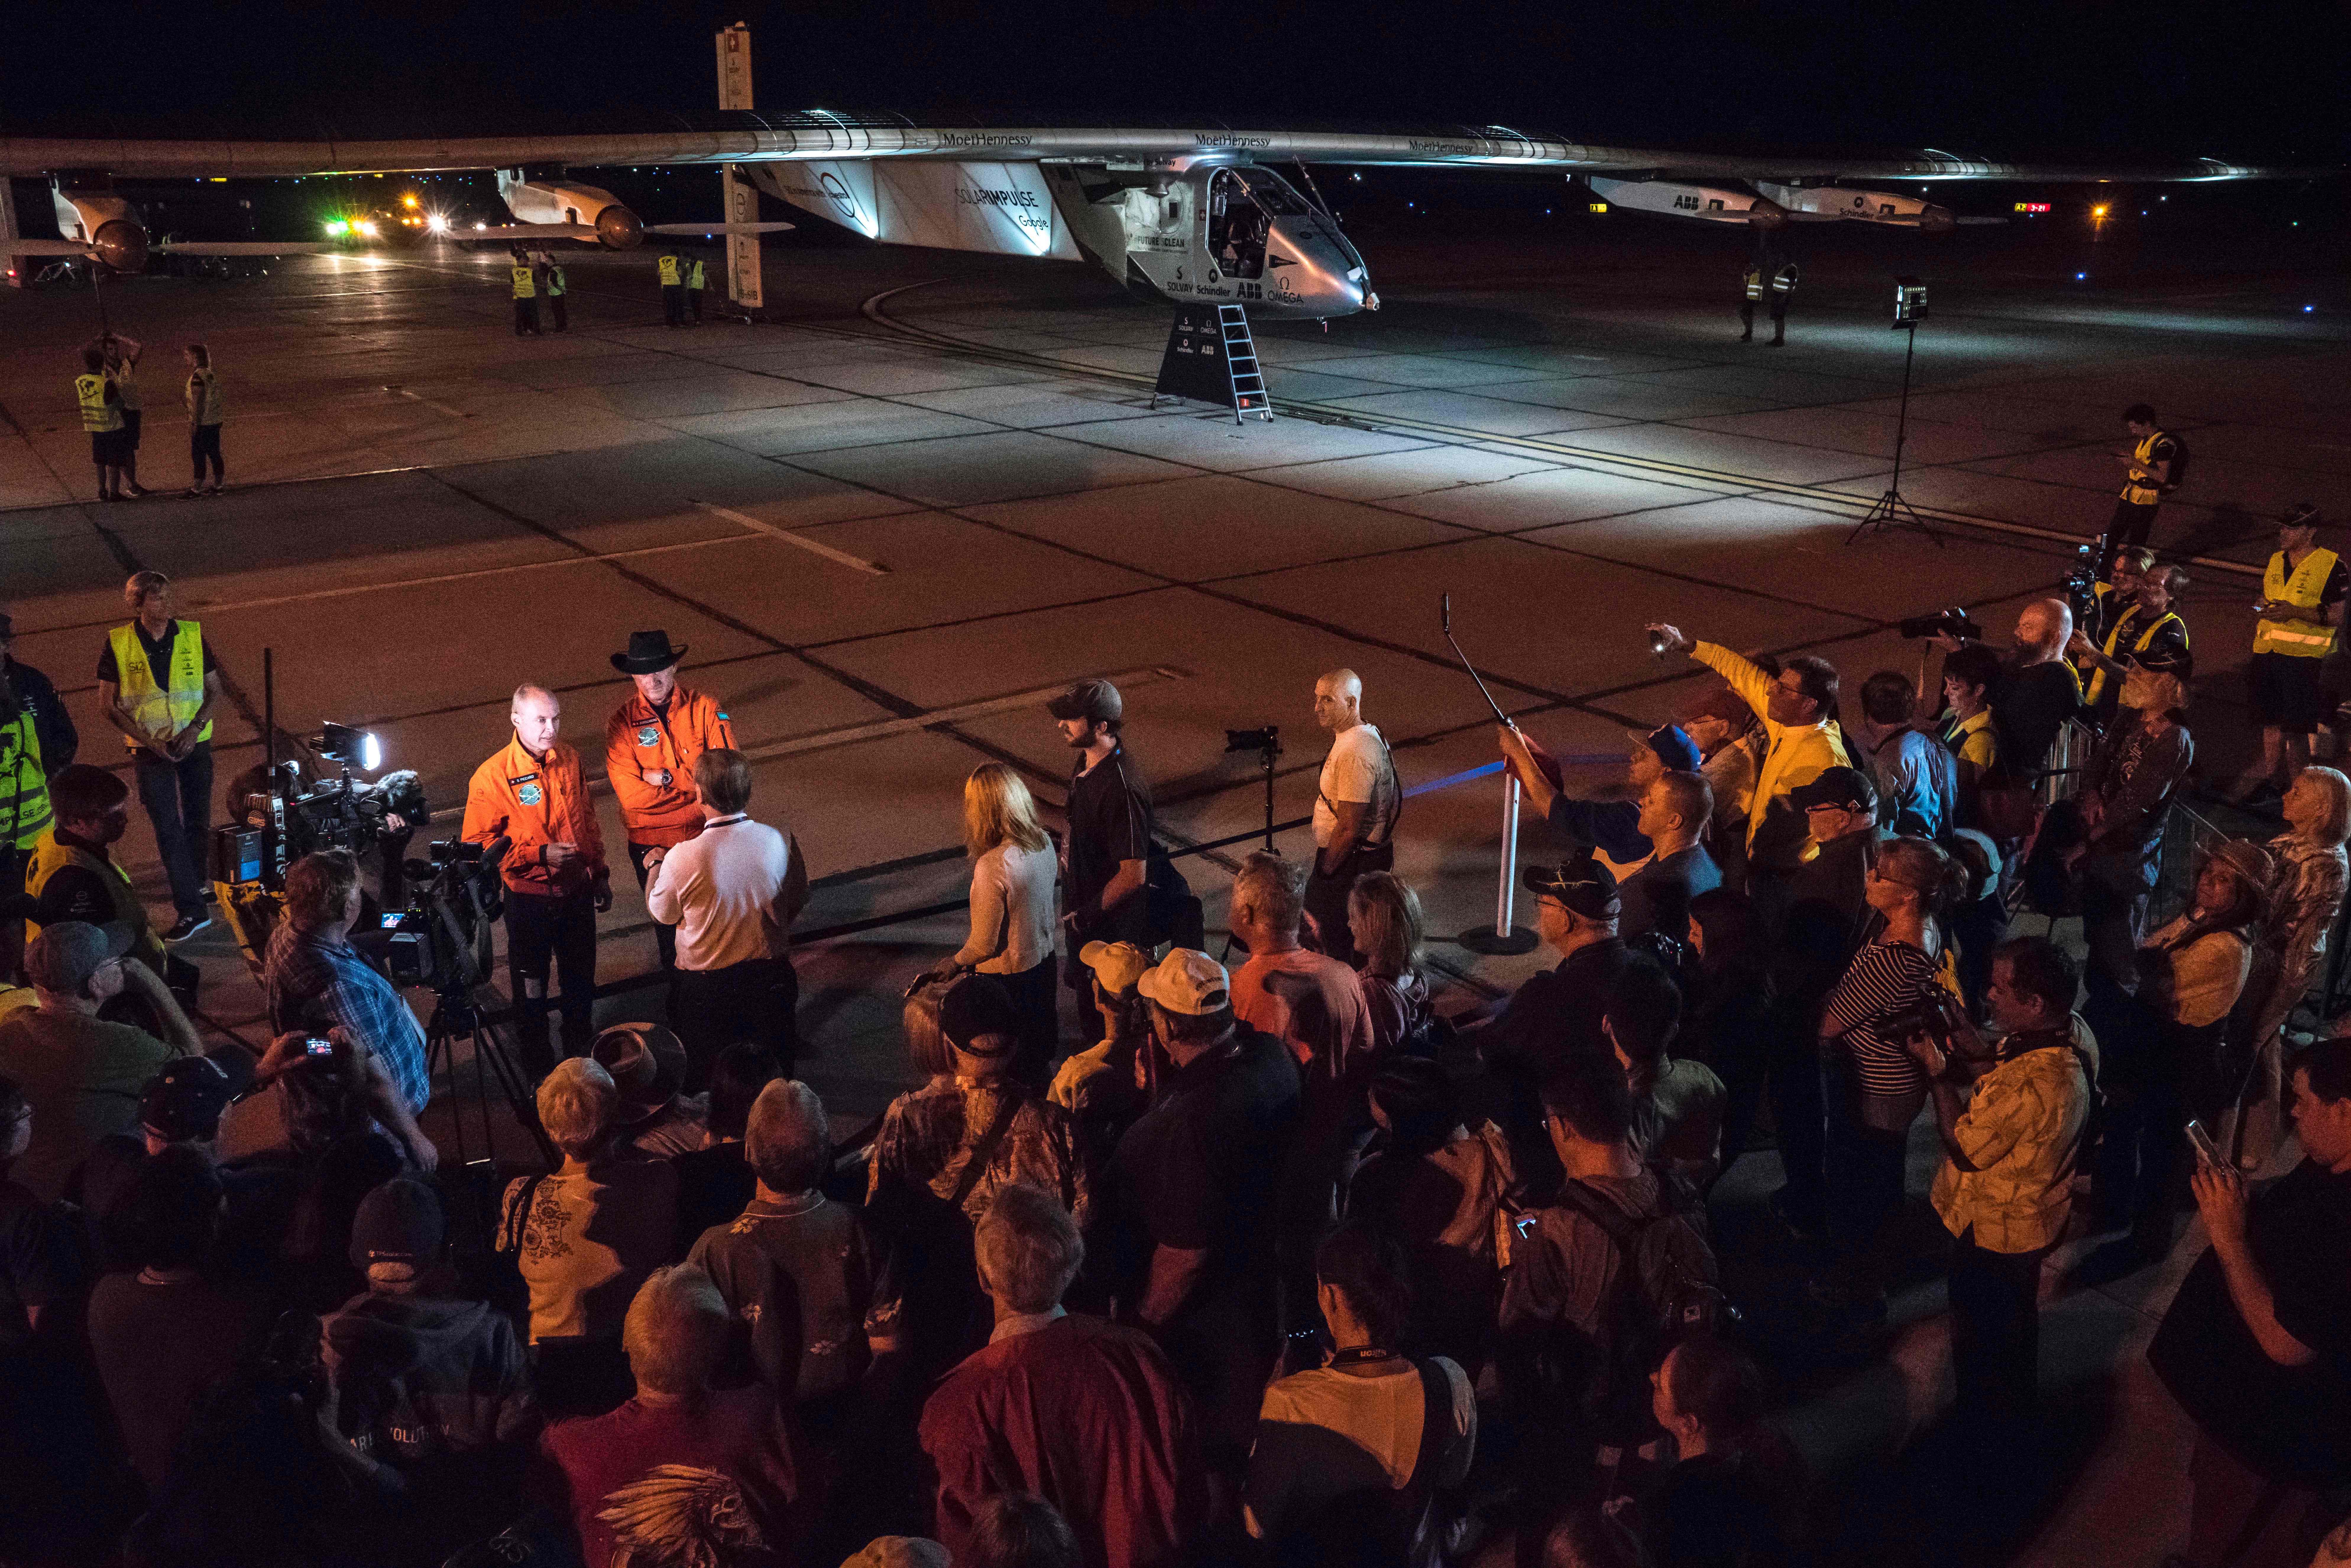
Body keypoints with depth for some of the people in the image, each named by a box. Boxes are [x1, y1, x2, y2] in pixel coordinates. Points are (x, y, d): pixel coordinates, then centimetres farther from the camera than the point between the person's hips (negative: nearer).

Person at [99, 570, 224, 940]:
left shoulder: (192, 635, -2)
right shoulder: (118, 643, -6)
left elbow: (214, 690, 4)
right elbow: (108, 705, -3)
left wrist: (194, 729, -12)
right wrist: (149, 741, -13)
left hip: (195, 744, 2)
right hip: (149, 749, -2)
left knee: (198, 822, 11)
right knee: (167, 829, -7)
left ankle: (195, 881, 38)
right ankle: (192, 911, -8)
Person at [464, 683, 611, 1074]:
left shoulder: (569, 760, -1)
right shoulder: (492, 776, -17)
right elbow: (477, 843, -17)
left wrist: (600, 873, 14)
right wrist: (540, 855, -23)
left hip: (577, 892, 5)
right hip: (530, 899, -5)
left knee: (581, 979, 20)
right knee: (531, 986, 12)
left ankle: (581, 1049, 40)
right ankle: (537, 1063, 30)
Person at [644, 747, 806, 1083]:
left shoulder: (682, 858, -26)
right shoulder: (782, 842, -18)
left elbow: (662, 913, -6)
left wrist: (654, 866, 13)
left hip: (706, 986, -2)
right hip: (770, 977, 2)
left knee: (703, 1078, 21)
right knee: (776, 1072, 24)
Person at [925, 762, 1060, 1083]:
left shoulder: (992, 866, -33)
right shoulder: (1043, 843, -11)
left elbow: (984, 945, -23)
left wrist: (954, 963, -4)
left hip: (1007, 975, -7)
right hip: (1044, 959, 7)